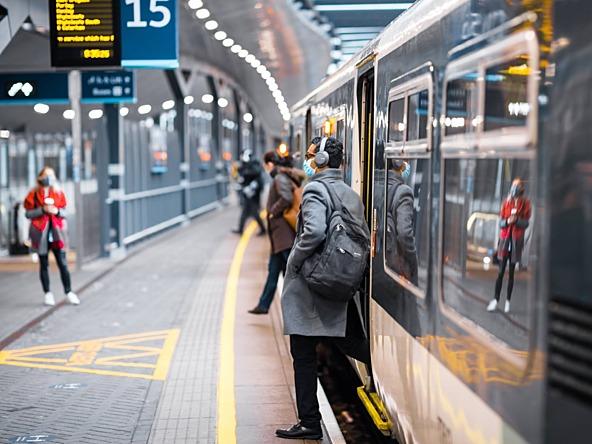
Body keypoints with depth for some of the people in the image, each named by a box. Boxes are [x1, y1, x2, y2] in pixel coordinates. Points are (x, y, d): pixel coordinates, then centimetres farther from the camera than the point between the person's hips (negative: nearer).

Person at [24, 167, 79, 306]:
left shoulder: (58, 193, 7)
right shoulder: (34, 194, 0)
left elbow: (64, 212, 11)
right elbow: (28, 213, -3)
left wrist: (57, 211, -10)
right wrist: (43, 210, -15)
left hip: (56, 233, 1)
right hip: (41, 233, -1)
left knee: (63, 264, -2)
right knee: (44, 265, 7)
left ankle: (69, 292, 4)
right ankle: (48, 294, 14)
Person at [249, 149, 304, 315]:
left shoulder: (280, 179, -14)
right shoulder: (287, 177, 14)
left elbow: (286, 198, -29)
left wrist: (273, 211, -15)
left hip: (284, 234, -10)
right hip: (281, 235, 10)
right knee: (273, 270, 16)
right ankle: (264, 305, 24)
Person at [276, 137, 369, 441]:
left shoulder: (315, 191, -13)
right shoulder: (350, 194, 11)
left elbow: (314, 231, -29)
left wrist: (294, 262, -15)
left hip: (309, 287, -7)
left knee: (304, 355, 2)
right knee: (352, 343, 19)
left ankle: (309, 424, 8)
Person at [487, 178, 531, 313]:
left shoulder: (525, 204, 0)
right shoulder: (506, 202, 4)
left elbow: (526, 223, -2)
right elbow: (501, 222, 5)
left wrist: (517, 220, -21)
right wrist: (507, 221, -16)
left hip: (516, 240, -1)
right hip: (505, 238, 1)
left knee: (511, 272, 4)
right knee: (501, 271, 0)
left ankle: (508, 301, 11)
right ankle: (496, 300, 5)